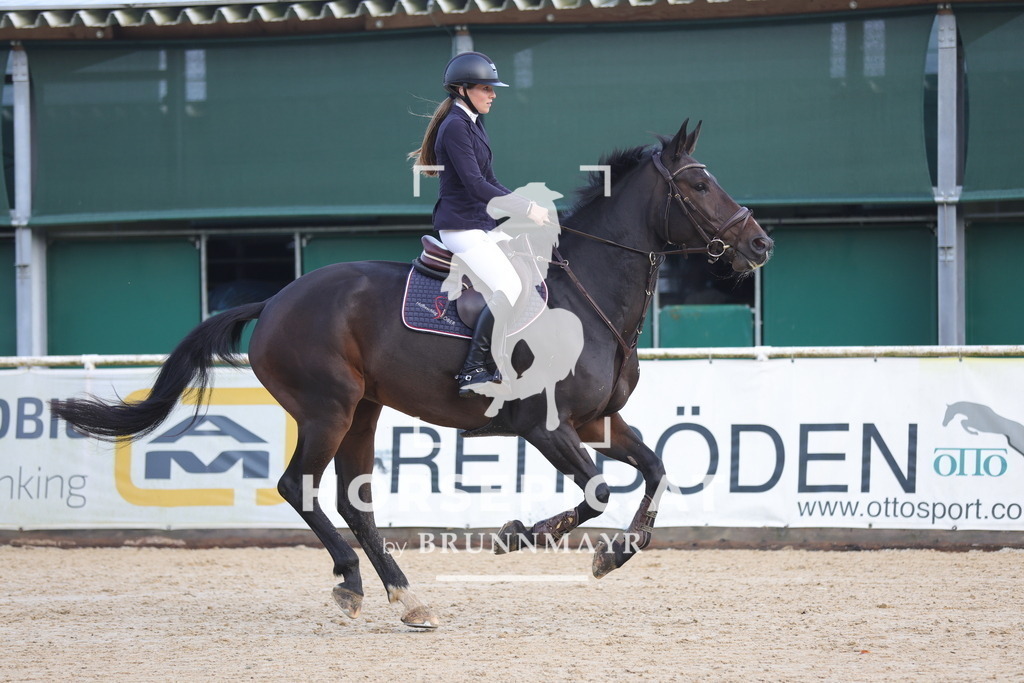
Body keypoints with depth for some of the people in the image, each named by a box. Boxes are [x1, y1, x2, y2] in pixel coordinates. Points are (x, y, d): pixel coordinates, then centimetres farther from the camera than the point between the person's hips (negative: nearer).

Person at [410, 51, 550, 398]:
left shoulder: (472, 125, 16)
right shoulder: (455, 127, -14)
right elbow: (475, 184, -21)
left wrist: (530, 207, 9)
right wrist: (527, 209, -19)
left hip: (482, 225, 10)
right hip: (461, 228, -10)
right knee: (508, 289, -23)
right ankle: (472, 372, -19)